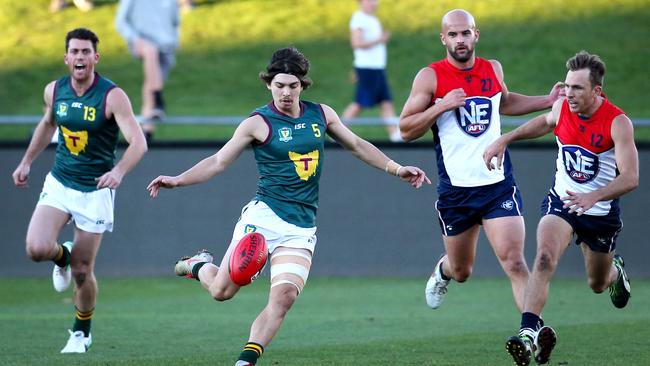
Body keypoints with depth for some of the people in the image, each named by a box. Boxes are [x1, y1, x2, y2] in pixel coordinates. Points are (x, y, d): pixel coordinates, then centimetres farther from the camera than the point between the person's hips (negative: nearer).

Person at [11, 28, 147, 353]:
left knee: (82, 272, 1)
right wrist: (26, 161, 20)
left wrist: (118, 171, -41)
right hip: (59, 183, 3)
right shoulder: (54, 91, -1)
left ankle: (81, 332, 28)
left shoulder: (112, 96, -16)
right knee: (37, 248, -20)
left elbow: (138, 142, -23)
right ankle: (63, 256, 18)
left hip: (95, 191, -3)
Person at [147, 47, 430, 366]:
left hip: (301, 228, 3)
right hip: (263, 216, -3)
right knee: (222, 290, -6)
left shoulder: (321, 114, 10)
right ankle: (200, 266, 29)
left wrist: (396, 169, 20)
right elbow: (218, 162, -1)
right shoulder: (258, 123, -3)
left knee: (283, 297, -16)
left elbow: (356, 145, 24)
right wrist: (177, 180, -13)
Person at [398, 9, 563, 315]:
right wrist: (441, 106, -19)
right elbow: (406, 130, -6)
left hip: (499, 184, 1)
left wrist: (548, 101, 20)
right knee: (461, 272, 15)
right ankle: (443, 271, 51)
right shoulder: (430, 77, -6)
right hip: (455, 189, -1)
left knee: (514, 263, -15)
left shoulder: (493, 70, 6)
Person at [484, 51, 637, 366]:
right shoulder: (561, 108, -10)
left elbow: (630, 177, -31)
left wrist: (593, 197, -46)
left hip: (601, 212, -2)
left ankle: (616, 270, 57)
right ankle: (528, 334, -34)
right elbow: (544, 122, 17)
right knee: (545, 258, -28)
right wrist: (504, 140, 9)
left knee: (597, 285, 18)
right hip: (561, 201, 2)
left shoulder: (618, 123, -24)